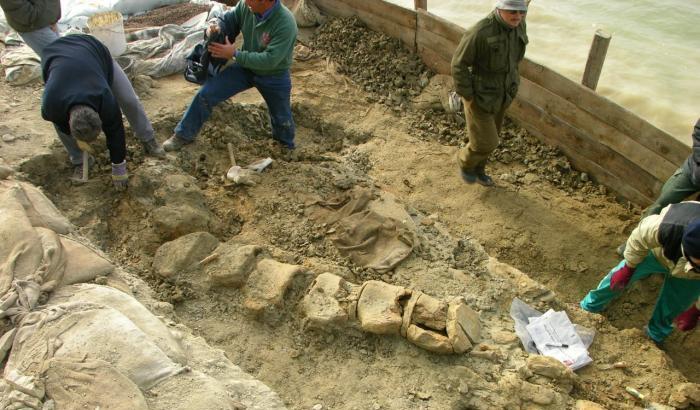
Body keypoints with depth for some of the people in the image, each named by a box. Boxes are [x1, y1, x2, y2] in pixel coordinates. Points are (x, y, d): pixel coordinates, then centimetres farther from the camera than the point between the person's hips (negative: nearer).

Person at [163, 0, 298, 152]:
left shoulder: (285, 24, -34)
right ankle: (184, 134, 14)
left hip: (274, 76, -4)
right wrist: (216, 27, -24)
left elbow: (269, 60, -36)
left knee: (282, 118, 15)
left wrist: (234, 54, -35)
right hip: (246, 66, 4)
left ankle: (287, 146, 49)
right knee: (206, 93, -4)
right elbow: (227, 21, 0)